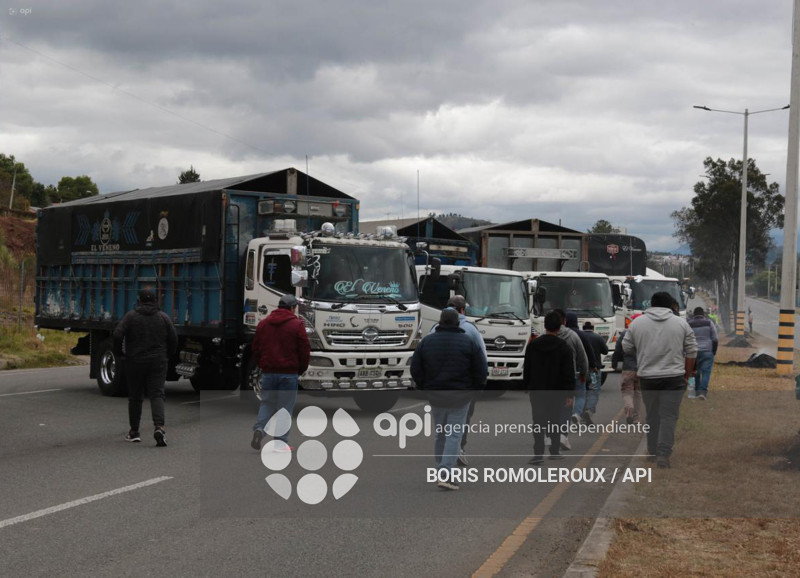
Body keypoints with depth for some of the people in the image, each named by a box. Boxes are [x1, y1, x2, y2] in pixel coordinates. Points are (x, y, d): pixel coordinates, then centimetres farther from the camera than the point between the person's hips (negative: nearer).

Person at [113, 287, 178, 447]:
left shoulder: (130, 315, -3)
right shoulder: (163, 317, 3)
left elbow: (117, 335, -12)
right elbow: (173, 339, 3)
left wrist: (119, 353, 3)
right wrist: (167, 356, 17)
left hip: (135, 362, 0)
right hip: (158, 363, 1)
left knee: (135, 396, 11)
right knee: (157, 394, -2)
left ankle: (134, 431, 19)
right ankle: (159, 426, -24)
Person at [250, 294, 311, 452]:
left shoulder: (263, 323, 8)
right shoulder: (296, 325, -5)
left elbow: (255, 349, 11)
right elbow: (305, 350, -5)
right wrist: (301, 369, 9)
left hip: (268, 372, 4)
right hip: (289, 373, -3)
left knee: (266, 403, 12)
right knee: (285, 406, 3)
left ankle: (259, 429, -12)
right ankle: (281, 442, 2)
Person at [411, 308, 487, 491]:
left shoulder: (426, 341, 2)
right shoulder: (468, 342, -4)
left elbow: (415, 369, 2)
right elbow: (481, 371, -5)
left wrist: (425, 387, 13)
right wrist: (473, 389, 9)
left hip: (435, 395, 3)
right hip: (460, 396, -3)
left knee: (440, 433, 16)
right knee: (454, 434, -2)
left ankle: (441, 471, 22)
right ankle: (445, 474, -13)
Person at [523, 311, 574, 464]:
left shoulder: (532, 345, 0)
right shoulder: (564, 347, -7)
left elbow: (527, 370, 7)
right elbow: (569, 374, -7)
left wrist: (527, 387, 15)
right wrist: (569, 394, -4)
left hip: (536, 390, 1)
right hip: (556, 392, -1)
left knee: (538, 422, 1)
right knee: (555, 421, 11)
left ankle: (538, 453, -9)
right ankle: (554, 452, 18)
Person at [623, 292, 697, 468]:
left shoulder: (637, 323, 4)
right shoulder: (681, 323, 4)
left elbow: (626, 348, 11)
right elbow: (691, 352, 5)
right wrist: (686, 375, 13)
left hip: (647, 378, 2)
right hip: (673, 377, -1)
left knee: (652, 416, 14)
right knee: (669, 417, -2)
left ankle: (653, 454, 20)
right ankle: (663, 455, -12)